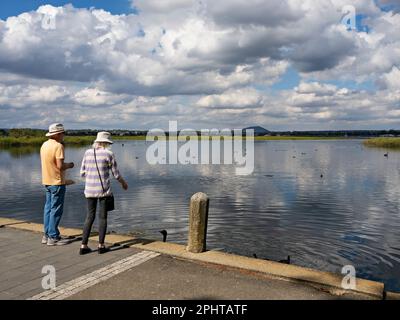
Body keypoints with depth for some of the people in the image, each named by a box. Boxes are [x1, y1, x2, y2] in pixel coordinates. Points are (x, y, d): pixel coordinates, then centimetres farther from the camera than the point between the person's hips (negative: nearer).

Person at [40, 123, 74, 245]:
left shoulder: (44, 145, 9)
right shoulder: (58, 146, -17)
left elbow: (45, 162, 15)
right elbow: (60, 166, -23)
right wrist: (69, 165, -4)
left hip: (47, 181, 9)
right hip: (57, 182, -9)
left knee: (48, 208, 14)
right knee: (56, 210, -2)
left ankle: (47, 235, 20)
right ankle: (53, 237, 2)